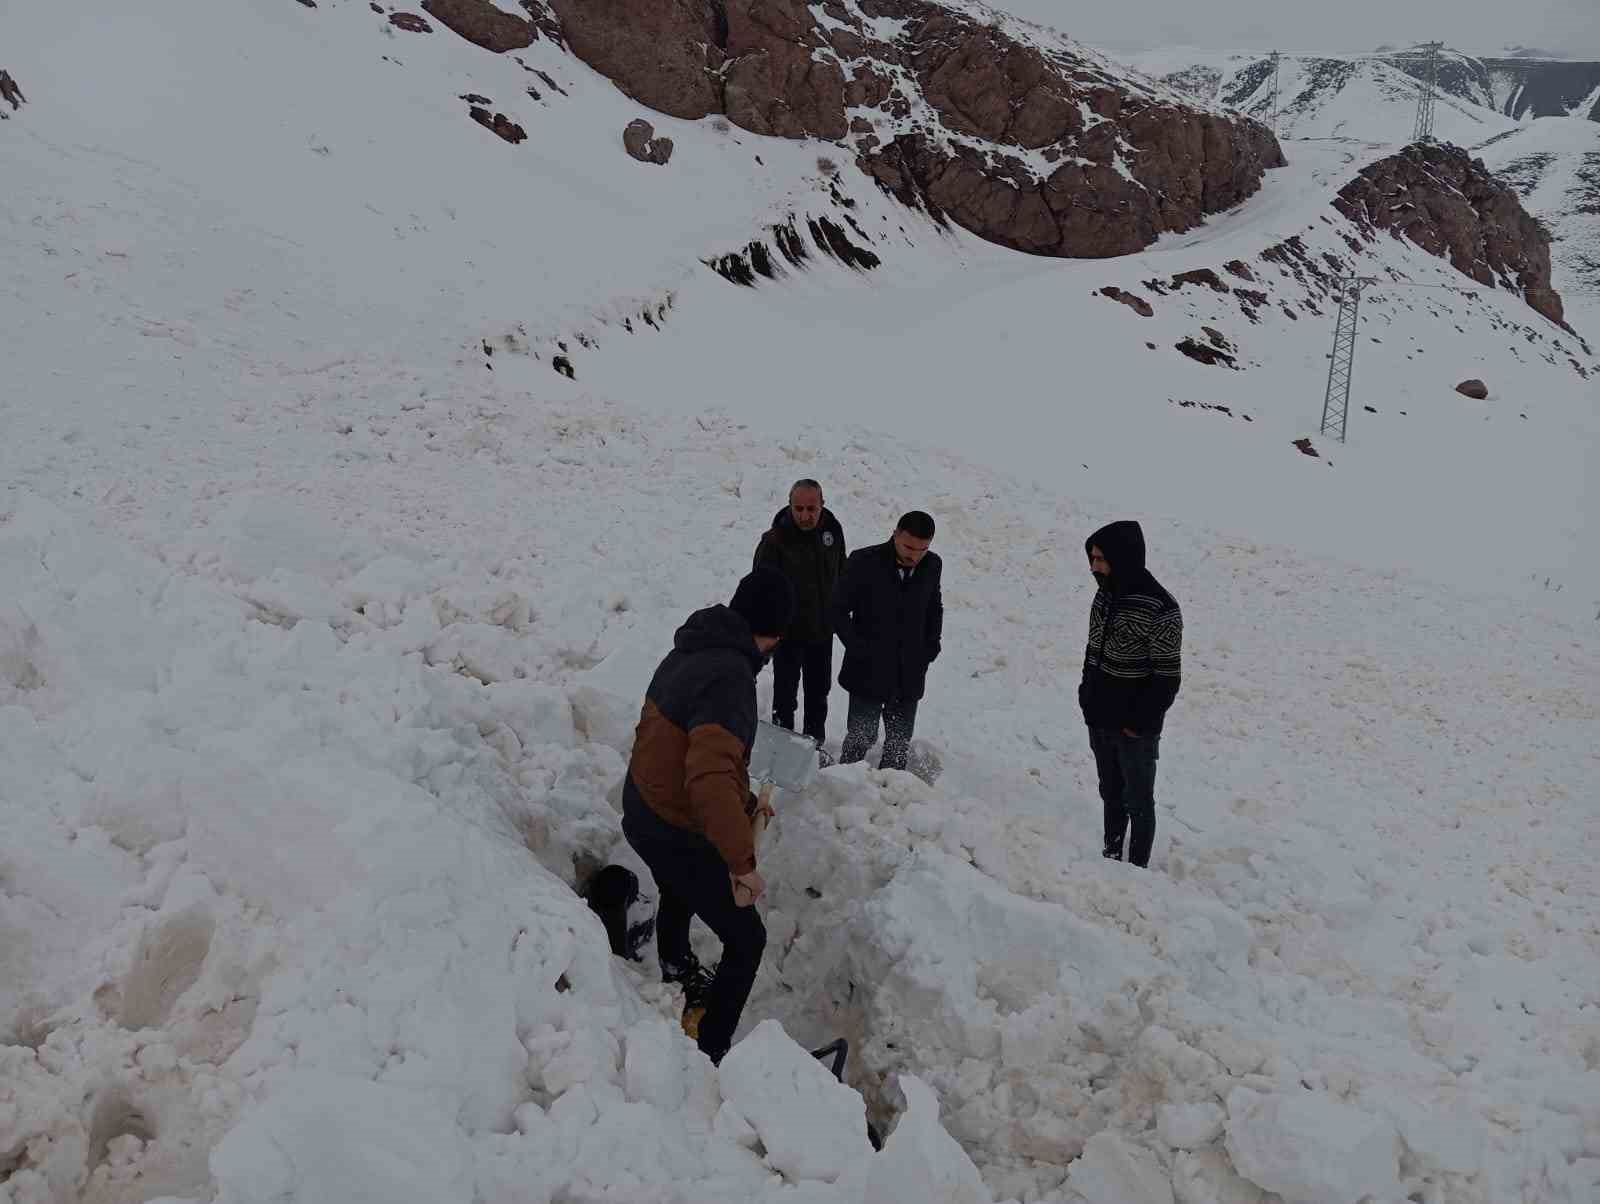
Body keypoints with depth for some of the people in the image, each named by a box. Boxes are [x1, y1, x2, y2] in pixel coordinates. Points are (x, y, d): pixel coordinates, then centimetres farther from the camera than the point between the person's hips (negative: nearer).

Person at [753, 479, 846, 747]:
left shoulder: (832, 530, -3)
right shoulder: (775, 540, -21)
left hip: (823, 631, 6)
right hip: (788, 632, -6)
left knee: (819, 692, 19)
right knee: (785, 695, 1)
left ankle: (815, 744, 34)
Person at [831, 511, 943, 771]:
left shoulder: (932, 566, 0)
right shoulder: (864, 562, -13)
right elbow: (838, 608, -6)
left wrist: (932, 644, 5)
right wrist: (857, 648, -12)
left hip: (910, 675, 4)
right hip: (868, 672, -4)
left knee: (900, 743, 13)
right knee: (860, 739, 1)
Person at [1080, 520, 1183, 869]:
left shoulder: (1160, 610, -22)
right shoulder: (1104, 595, 2)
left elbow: (1167, 678, -17)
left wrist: (1140, 722, -16)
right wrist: (1087, 697, 10)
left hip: (1135, 729, -7)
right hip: (1100, 721, 7)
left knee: (1137, 801, 6)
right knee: (1111, 794, 20)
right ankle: (1111, 854, 34)